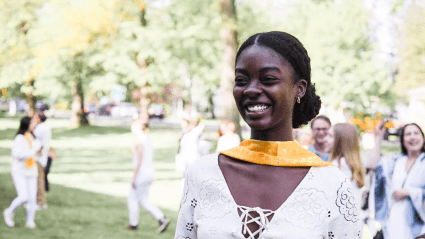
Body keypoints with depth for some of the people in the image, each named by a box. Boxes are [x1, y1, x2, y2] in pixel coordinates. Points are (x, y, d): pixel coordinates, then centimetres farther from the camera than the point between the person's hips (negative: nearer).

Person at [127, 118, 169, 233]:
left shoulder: (139, 140, -16)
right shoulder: (149, 139, 10)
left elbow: (139, 160, -20)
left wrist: (134, 176, -16)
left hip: (140, 173, -8)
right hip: (150, 173, 8)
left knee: (132, 199, 11)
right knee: (143, 200, 14)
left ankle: (133, 223, 21)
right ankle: (162, 219, 2)